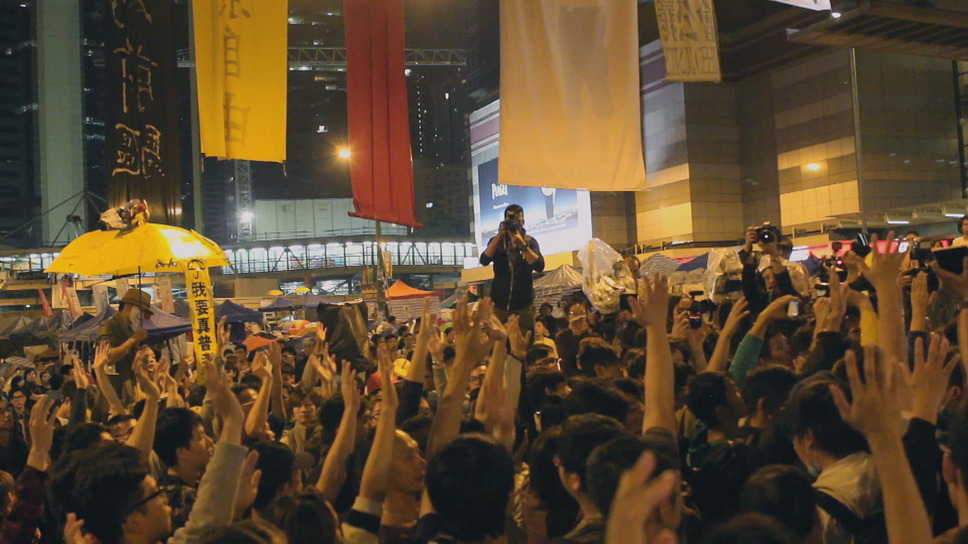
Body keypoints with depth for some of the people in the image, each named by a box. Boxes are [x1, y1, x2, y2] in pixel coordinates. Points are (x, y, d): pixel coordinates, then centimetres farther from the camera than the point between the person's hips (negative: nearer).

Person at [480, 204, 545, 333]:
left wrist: (522, 245, -21)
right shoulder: (497, 241, 8)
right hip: (499, 304, 1)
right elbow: (484, 260, -10)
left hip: (523, 304, -1)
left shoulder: (530, 241, 5)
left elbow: (539, 266, -11)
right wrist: (499, 235, -15)